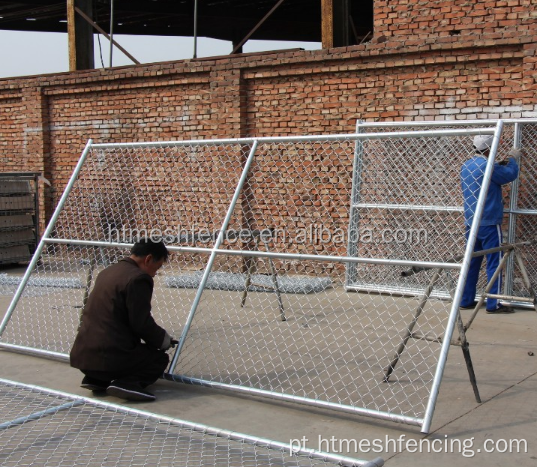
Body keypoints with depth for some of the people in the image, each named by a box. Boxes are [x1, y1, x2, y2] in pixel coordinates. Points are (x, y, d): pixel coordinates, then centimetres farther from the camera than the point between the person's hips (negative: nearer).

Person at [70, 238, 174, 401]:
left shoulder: (107, 272, 14)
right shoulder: (138, 278, -13)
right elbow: (142, 323, -14)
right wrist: (164, 340, 6)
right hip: (109, 356, -9)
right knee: (160, 359, 14)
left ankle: (96, 379, 11)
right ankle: (127, 382, -14)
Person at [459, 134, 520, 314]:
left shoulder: (465, 166, 10)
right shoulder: (487, 166, -16)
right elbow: (511, 174, -5)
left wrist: (498, 165, 19)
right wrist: (512, 159, 12)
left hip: (471, 222, 8)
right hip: (489, 223, -8)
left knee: (472, 262, 12)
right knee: (494, 262, -2)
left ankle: (466, 300, 15)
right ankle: (493, 304, -1)